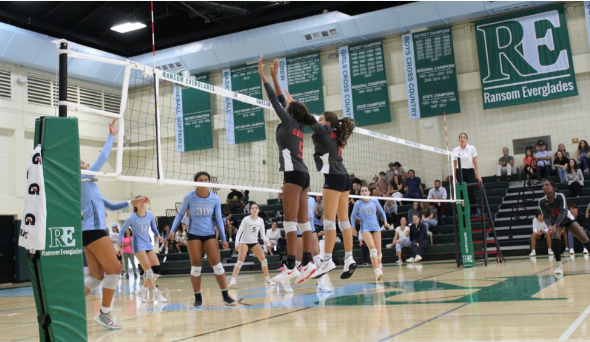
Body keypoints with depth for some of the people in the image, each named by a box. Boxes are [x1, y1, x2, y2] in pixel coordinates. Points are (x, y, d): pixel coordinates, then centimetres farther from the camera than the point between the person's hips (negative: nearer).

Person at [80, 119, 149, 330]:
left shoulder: (89, 187, 23)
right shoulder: (84, 180, -2)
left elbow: (111, 206, 25)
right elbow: (103, 157, -8)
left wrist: (133, 202, 18)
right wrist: (111, 135, -1)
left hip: (90, 231, 10)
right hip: (93, 231, -10)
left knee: (96, 276, 8)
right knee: (114, 270, -8)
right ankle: (104, 314, -2)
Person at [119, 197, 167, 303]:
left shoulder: (150, 216, 1)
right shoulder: (131, 218, -9)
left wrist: (158, 235, -3)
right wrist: (119, 245, 0)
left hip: (148, 245, 5)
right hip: (138, 246, -5)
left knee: (156, 269, -4)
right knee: (148, 271, -15)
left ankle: (141, 291, 12)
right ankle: (156, 294, -9)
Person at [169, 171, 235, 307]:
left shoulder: (215, 199, -3)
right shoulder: (189, 197, -6)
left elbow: (218, 219, 3)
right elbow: (180, 214, 5)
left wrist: (223, 238, 0)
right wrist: (173, 230, -6)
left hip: (209, 235, 1)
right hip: (193, 235, -1)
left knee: (217, 264, -5)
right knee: (195, 265, 0)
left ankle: (226, 296, 0)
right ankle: (198, 298, 10)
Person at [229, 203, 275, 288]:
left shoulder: (261, 220, 0)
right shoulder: (246, 219, -11)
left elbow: (262, 233, 4)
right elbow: (239, 231, -11)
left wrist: (265, 240, -17)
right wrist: (237, 243, -20)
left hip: (254, 242, 4)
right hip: (244, 242, -4)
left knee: (263, 259, -3)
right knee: (240, 261, -18)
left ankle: (267, 280, 8)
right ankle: (233, 280, -21)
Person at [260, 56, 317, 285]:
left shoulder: (289, 123, -3)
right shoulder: (298, 127, 18)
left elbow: (275, 101, -1)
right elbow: (281, 101, 24)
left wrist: (263, 75, 6)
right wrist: (274, 77, 28)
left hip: (294, 174, -9)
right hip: (303, 174, 9)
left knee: (290, 221, -11)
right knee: (302, 220, 6)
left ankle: (290, 266, -14)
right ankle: (307, 262, 5)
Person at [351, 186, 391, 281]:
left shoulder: (374, 201, 4)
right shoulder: (358, 204, -1)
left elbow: (381, 211, 18)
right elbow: (353, 216, 11)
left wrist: (385, 222, 6)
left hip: (376, 227, 3)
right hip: (365, 229, -3)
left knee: (378, 251, 0)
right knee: (372, 248, -22)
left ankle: (379, 266, 30)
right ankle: (377, 271, -28)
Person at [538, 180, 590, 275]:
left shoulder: (560, 196, -28)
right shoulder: (542, 202, -20)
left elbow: (563, 212, -36)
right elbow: (546, 217, -21)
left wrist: (555, 225, -50)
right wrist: (549, 226, -44)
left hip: (567, 218, 0)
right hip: (555, 222, 0)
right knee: (555, 237, -27)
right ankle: (559, 265, -26)